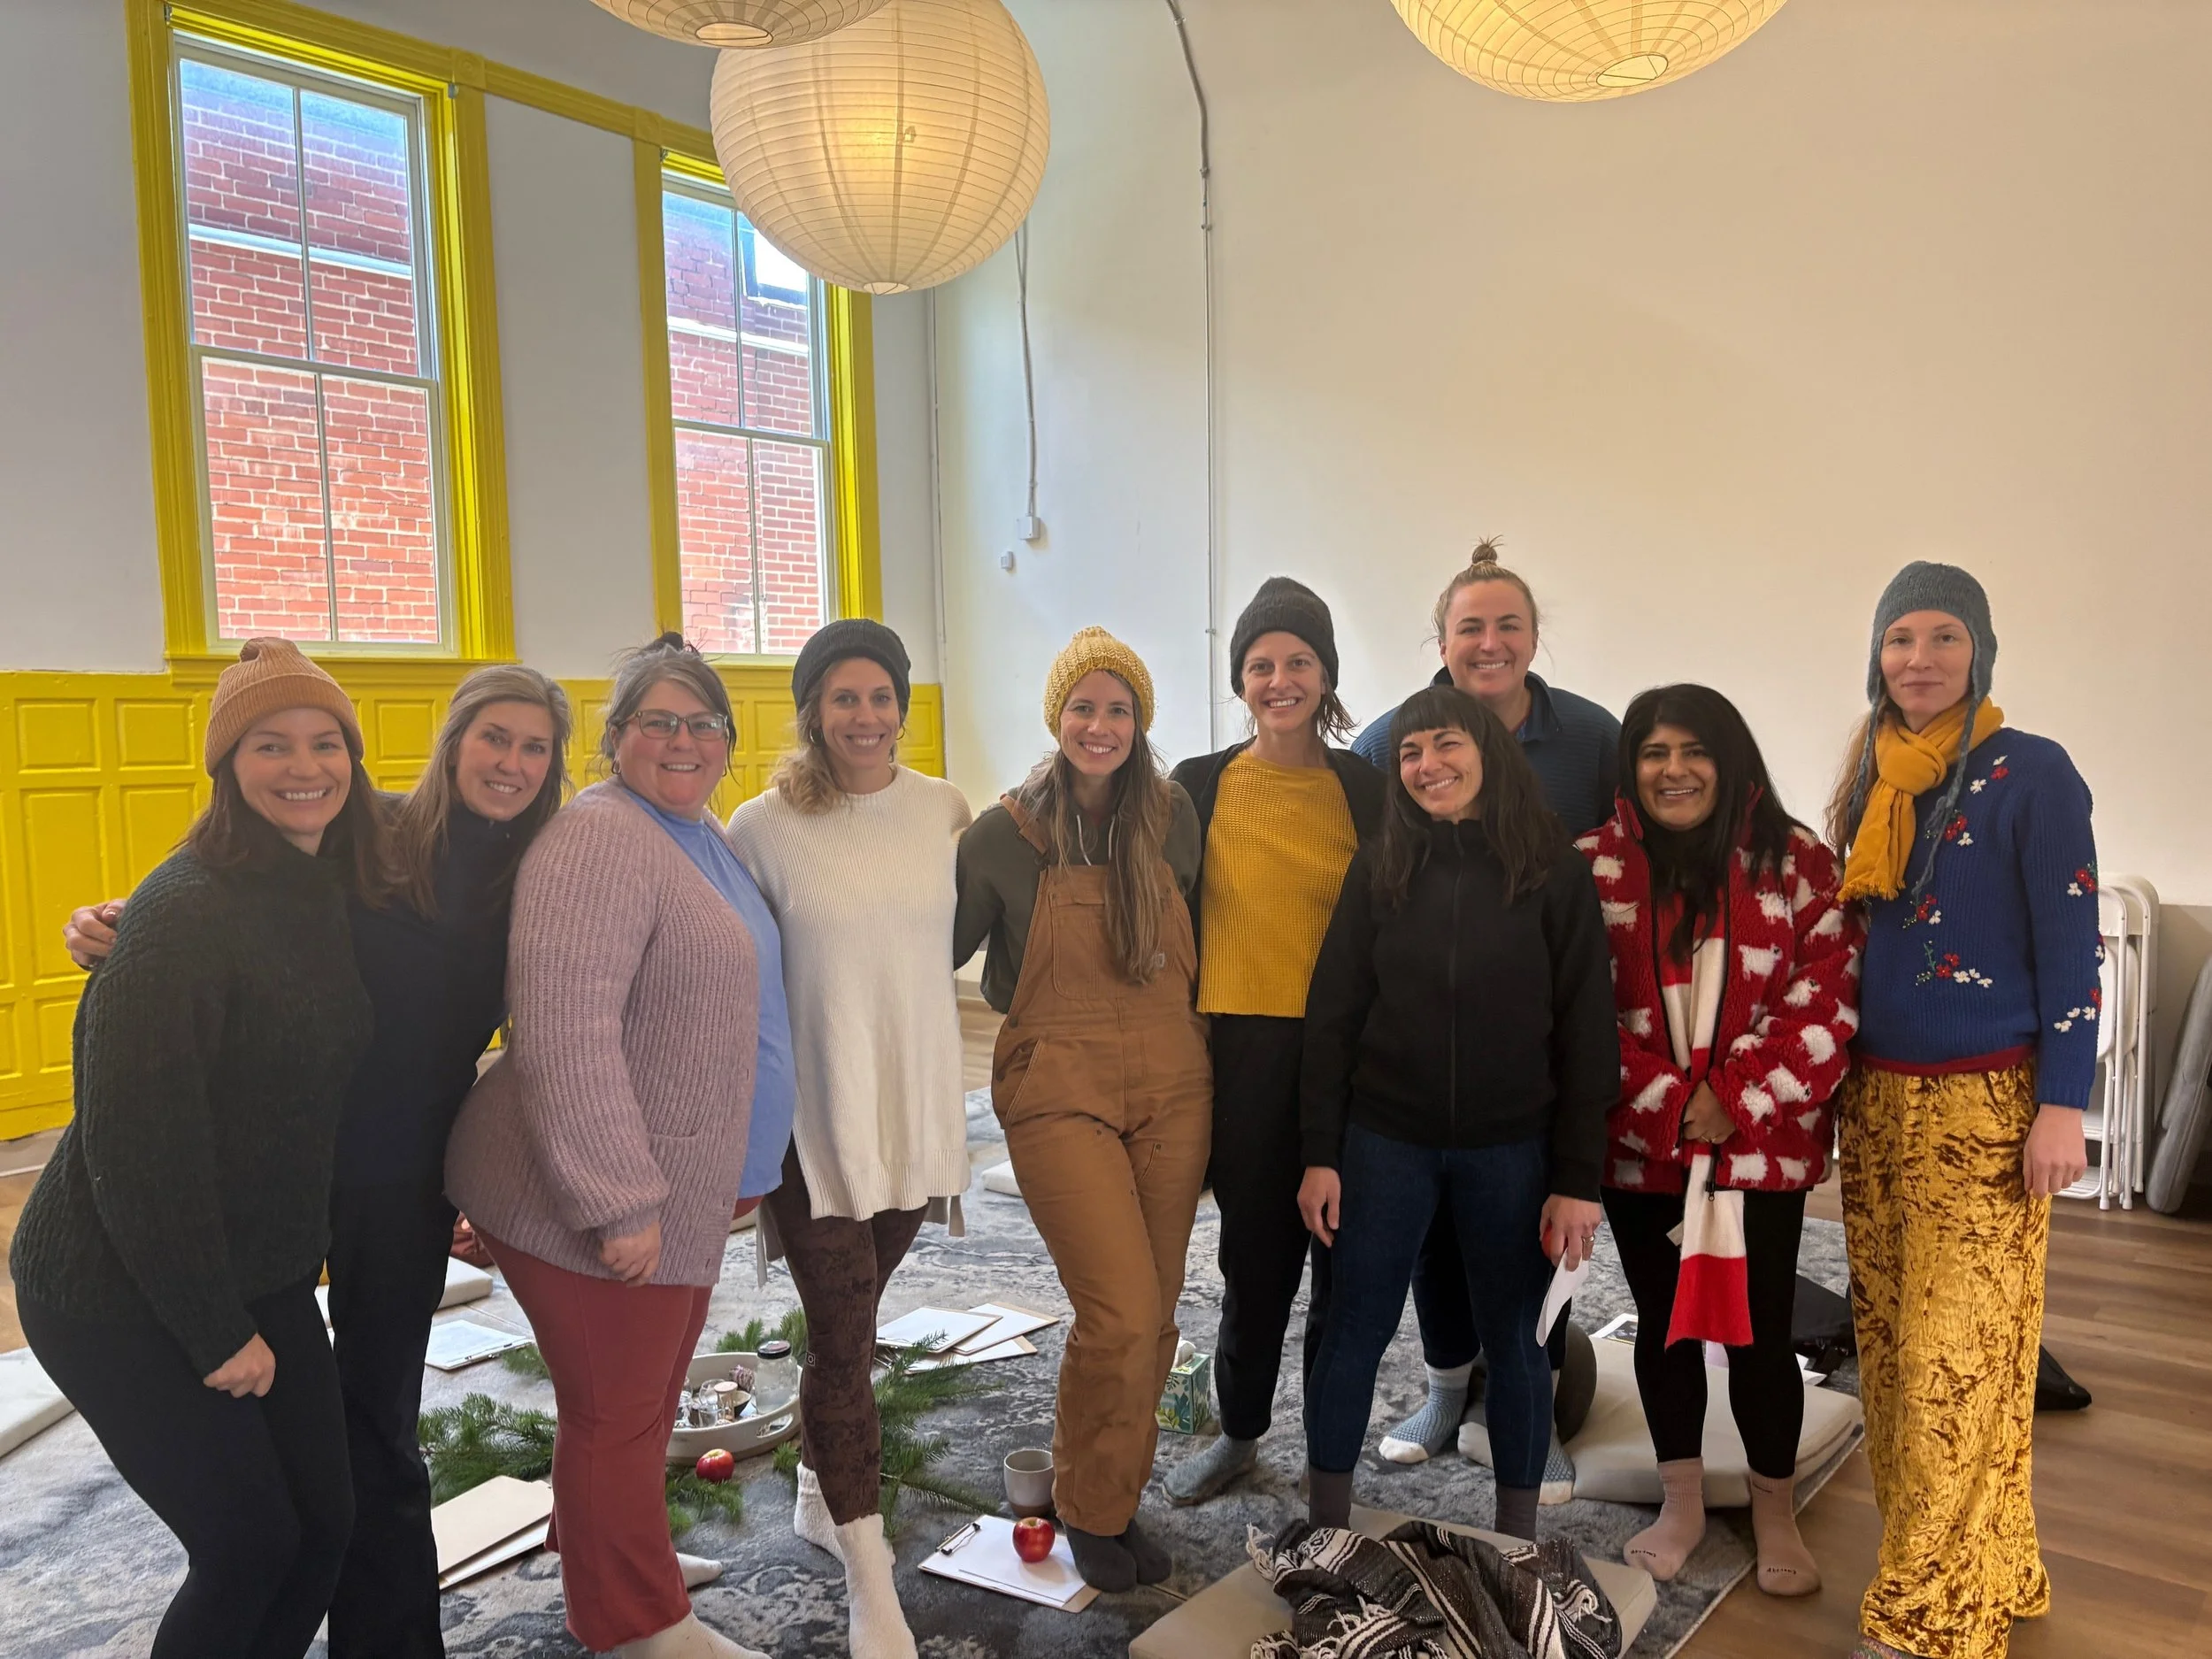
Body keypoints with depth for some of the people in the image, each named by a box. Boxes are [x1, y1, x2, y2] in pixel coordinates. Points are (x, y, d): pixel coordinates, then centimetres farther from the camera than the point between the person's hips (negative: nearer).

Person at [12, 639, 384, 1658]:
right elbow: (136, 1140, -23)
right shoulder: (188, 910, -21)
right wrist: (216, 1333, -17)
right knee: (249, 1544, 0)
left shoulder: (330, 896, 4)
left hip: (262, 1272, 7)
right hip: (122, 1295, -7)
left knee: (324, 1524, 10)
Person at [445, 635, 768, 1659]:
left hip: (673, 1196, 9)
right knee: (616, 1416, 6)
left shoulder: (699, 842, 13)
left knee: (640, 1405, 22)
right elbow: (567, 1035, -27)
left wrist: (731, 1174, 22)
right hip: (595, 1204, -9)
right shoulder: (600, 841, -19)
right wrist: (620, 1205, -25)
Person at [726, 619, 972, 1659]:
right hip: (815, 1120, -4)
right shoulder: (764, 827, -10)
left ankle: (821, 1496, 42)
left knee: (852, 1319, 19)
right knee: (842, 1341, 0)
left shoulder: (944, 811, 0)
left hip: (914, 1108, 4)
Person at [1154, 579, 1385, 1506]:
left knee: (1347, 1258, 7)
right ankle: (1239, 1430, 34)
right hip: (1239, 1054, 0)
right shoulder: (1199, 787, 3)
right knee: (1256, 1252, 10)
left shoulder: (1365, 789, 3)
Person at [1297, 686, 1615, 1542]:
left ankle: (1517, 1534, 29)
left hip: (1512, 1148, -1)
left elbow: (1586, 1032, -5)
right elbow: (1332, 1014, 1)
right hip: (1385, 1141, 1)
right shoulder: (1379, 868, 0)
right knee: (1354, 1333, 7)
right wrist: (1321, 1153, -3)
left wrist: (1578, 1179, -8)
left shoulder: (1555, 873, -5)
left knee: (1515, 1340, 11)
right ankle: (1325, 1525, 24)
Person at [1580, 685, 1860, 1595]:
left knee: (1760, 1329, 5)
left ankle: (1775, 1514, 29)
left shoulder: (1794, 859, -2)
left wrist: (1735, 1101, -14)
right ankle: (1681, 1504, 33)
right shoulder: (1594, 865, -1)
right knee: (1663, 1320, 14)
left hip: (1762, 1141, -1)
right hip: (1638, 1141, 1)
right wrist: (1666, 1102, -13)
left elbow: (1826, 998, -7)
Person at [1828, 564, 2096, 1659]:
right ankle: (1974, 1571, 26)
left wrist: (2062, 1107, -14)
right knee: (1890, 1345, 10)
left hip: (1984, 1103, -6)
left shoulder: (2030, 773, -7)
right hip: (1876, 1097, 6)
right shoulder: (1871, 779, 10)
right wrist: (1839, 1077, 13)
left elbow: (2069, 946, -9)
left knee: (1957, 1359, -4)